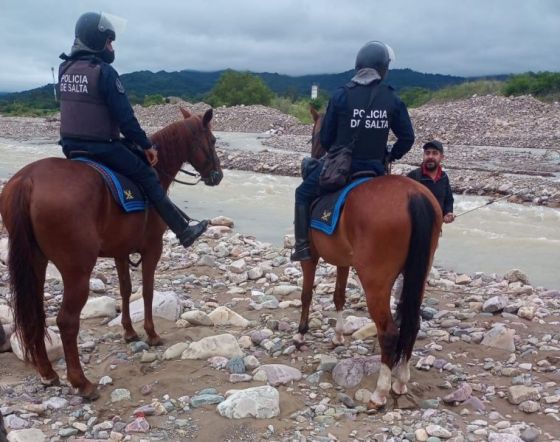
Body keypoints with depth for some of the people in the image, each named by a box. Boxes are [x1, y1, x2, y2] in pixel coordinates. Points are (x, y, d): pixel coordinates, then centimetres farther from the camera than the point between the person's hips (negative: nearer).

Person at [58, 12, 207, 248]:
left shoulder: (64, 68, 8)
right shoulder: (104, 71, -15)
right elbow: (124, 116, -16)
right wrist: (147, 145, -6)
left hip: (70, 146, 8)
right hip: (100, 147, -8)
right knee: (148, 178, 3)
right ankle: (183, 231, 6)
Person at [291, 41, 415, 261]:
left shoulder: (341, 95, -10)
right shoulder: (392, 99, -3)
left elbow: (325, 138, -3)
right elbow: (407, 138, 0)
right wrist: (390, 157, 17)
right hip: (375, 169, 3)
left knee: (303, 193, 18)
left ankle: (303, 246, 11)